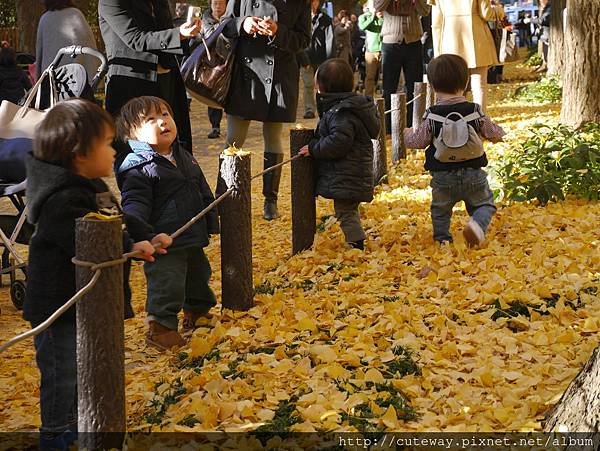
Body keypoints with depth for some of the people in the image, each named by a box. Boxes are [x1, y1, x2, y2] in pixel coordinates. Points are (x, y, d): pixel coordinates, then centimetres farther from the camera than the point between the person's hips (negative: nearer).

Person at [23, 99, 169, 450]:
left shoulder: (93, 188, 8)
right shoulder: (63, 200, -27)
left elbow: (121, 220, 13)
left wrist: (149, 237, -2)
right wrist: (130, 248, -37)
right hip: (59, 306, -10)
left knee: (83, 370, 24)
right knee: (62, 376, 3)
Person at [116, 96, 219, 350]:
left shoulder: (185, 158, 11)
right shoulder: (138, 167, -16)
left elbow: (204, 193, 21)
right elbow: (134, 203, -20)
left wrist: (211, 224, 22)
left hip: (193, 238, 9)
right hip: (164, 243, -9)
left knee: (198, 276, 24)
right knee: (166, 284, -9)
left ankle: (197, 314, 45)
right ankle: (161, 327, 5)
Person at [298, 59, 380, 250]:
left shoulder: (341, 113, -20)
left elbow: (339, 141, -29)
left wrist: (314, 148, -18)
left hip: (345, 176, -11)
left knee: (345, 213, -7)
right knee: (350, 211, 20)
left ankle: (356, 246, -6)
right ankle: (356, 245, 28)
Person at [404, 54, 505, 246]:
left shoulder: (432, 115, -8)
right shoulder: (474, 111, -5)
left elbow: (419, 141, -2)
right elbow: (493, 133, 5)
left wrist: (408, 135, 20)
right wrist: (500, 132, 29)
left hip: (443, 177, 0)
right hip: (473, 173, 0)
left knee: (440, 211, 20)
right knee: (484, 204, 13)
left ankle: (442, 239, 16)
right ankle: (477, 224, -16)